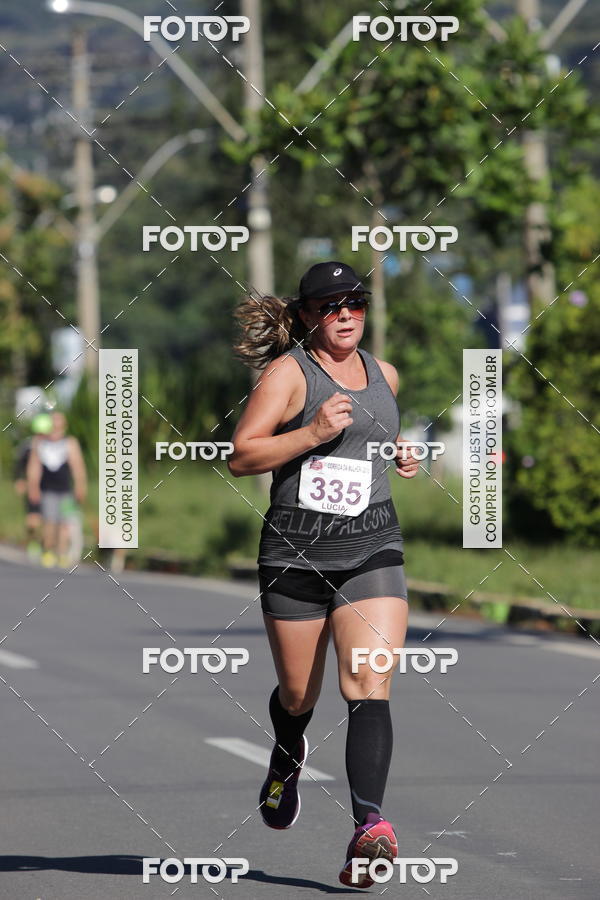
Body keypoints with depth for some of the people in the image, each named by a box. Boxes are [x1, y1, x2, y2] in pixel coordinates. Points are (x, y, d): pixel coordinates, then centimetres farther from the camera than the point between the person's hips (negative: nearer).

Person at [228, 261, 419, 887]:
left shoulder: (384, 376, 13)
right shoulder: (288, 372, -4)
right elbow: (240, 457, -9)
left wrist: (399, 454, 14)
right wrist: (312, 434, -20)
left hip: (371, 547, 2)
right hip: (295, 548, -2)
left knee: (367, 684, -17)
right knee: (298, 694, 10)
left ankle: (370, 824, -28)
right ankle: (287, 756, 47)